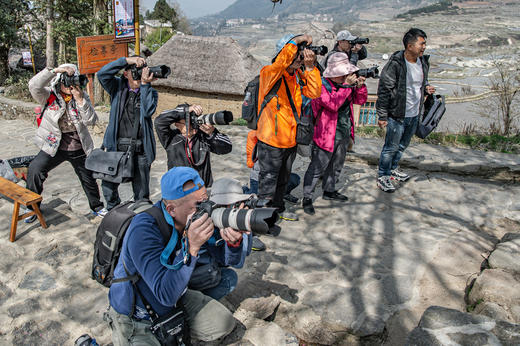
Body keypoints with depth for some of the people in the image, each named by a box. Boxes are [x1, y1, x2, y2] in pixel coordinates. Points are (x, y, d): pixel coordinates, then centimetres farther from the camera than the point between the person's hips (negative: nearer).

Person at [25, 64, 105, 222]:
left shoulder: (82, 96, -2)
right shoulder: (49, 95, -5)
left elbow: (91, 121, -13)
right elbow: (34, 86, -27)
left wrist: (80, 100, -25)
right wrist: (54, 71, -35)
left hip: (79, 148, 2)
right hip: (54, 145, -1)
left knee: (88, 178, 12)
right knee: (34, 170, -18)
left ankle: (97, 207, 35)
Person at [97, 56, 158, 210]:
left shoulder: (149, 92, 4)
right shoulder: (118, 87, 6)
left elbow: (148, 111, -15)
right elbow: (102, 74, -11)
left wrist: (145, 84, -18)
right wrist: (126, 60, -16)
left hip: (140, 151, -1)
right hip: (116, 148, 2)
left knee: (141, 192, 8)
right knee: (108, 185, 14)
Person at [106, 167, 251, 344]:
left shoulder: (198, 219, -14)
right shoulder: (144, 230, -34)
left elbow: (226, 259, -6)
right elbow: (166, 295, -37)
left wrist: (235, 242, -30)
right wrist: (191, 247, -46)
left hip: (175, 299, 6)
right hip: (135, 317, -5)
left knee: (224, 323, 2)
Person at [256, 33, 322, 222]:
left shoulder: (298, 75, 7)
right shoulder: (269, 73, -14)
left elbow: (314, 92, -3)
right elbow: (280, 62, -37)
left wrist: (309, 67, -11)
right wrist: (296, 41, -29)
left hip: (291, 139, 7)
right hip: (271, 139, -7)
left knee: (283, 178, 23)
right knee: (268, 179, 5)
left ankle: (279, 208, 42)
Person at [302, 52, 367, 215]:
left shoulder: (344, 83, 9)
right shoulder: (322, 85, -16)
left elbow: (360, 100, 13)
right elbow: (333, 104, -30)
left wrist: (360, 86, -6)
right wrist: (347, 85, -27)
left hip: (344, 135, 8)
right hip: (326, 135, -8)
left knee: (336, 165, 21)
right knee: (317, 168, -3)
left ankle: (329, 191, 40)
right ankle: (307, 198, 8)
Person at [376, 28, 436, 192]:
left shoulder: (423, 61, 4)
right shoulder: (395, 64, -19)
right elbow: (384, 90, -17)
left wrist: (426, 88, 0)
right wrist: (382, 116, -16)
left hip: (414, 114, 7)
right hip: (397, 114, -7)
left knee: (403, 145, 21)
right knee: (391, 147, 2)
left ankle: (393, 168, 41)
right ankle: (383, 176, 18)